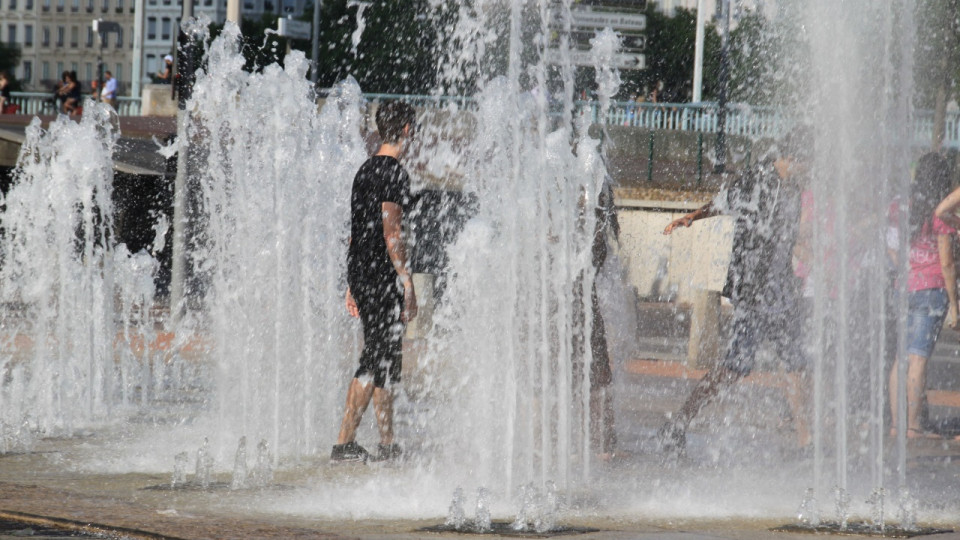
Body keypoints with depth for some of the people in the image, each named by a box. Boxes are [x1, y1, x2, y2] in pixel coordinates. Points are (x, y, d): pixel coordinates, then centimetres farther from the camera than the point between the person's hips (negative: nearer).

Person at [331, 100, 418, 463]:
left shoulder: (366, 170, 15)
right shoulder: (393, 173, -13)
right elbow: (391, 233, -18)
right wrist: (408, 286, -17)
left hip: (361, 277, 9)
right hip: (383, 279, -9)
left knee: (386, 358, 13)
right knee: (377, 359, -6)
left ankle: (388, 444, 14)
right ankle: (344, 443, -7)